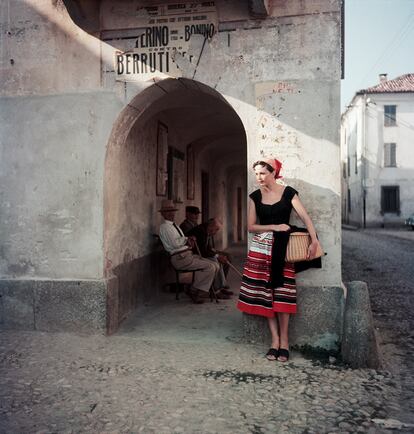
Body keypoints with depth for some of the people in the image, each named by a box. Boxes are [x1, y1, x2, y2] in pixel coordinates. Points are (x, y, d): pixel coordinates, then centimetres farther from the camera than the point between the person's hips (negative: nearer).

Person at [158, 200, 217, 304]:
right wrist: (186, 239, -3)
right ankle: (194, 291, -4)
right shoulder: (164, 227, -7)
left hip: (189, 255, 10)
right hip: (180, 258, -10)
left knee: (213, 266, -2)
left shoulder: (174, 225, 24)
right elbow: (175, 243, -20)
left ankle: (200, 291, -1)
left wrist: (189, 241, 0)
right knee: (210, 267, -17)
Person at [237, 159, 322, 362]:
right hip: (261, 248, 3)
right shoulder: (255, 196, 6)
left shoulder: (288, 192, -2)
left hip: (282, 248, -3)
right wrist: (273, 226, -11)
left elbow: (305, 217, -9)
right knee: (265, 293, 1)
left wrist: (314, 240, -21)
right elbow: (251, 226, 2)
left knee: (282, 294, -4)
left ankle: (284, 341, 6)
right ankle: (275, 340, 9)